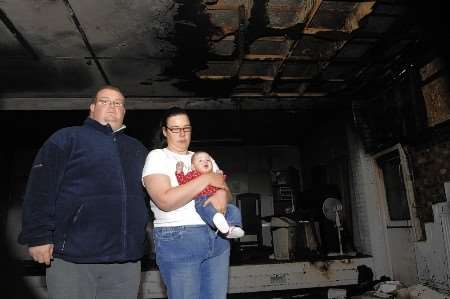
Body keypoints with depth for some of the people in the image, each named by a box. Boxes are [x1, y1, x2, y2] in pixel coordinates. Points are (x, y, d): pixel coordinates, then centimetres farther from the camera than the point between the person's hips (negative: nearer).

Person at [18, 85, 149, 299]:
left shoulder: (137, 149, 17)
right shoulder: (67, 138, 3)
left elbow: (148, 193, 22)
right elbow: (40, 189, -5)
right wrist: (38, 237, -11)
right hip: (72, 258, -4)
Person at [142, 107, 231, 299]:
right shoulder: (157, 157, -2)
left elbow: (224, 189, 12)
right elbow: (165, 201, -17)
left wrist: (222, 194, -13)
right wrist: (207, 179, -15)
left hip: (218, 236, 5)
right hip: (178, 239, -5)